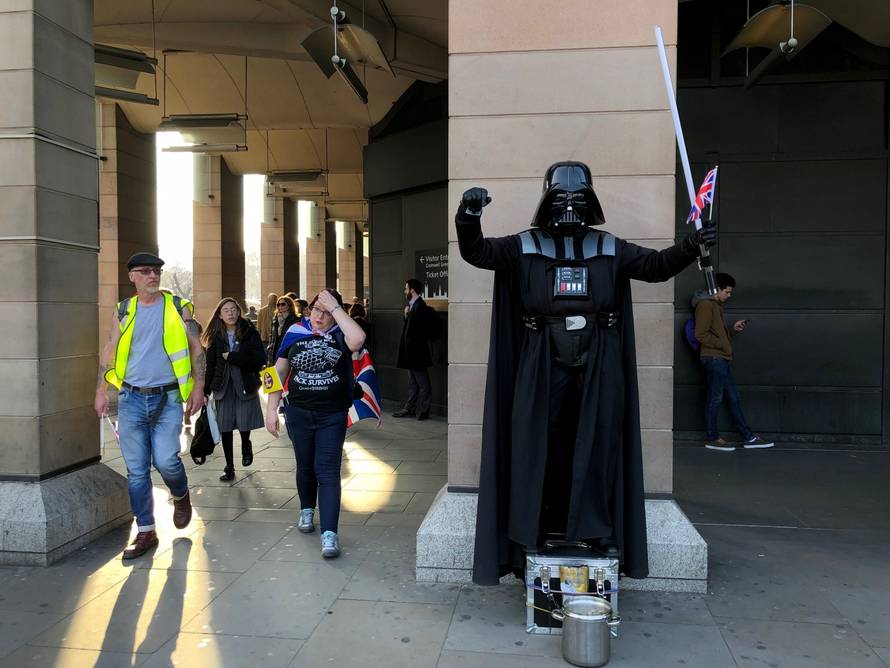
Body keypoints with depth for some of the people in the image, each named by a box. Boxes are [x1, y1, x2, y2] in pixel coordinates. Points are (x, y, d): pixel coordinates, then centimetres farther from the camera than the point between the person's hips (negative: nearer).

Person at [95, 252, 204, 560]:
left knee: (165, 461, -11)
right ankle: (145, 531, 16)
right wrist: (101, 391, 3)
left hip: (168, 398, -2)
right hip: (131, 399, 3)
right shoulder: (123, 311, 7)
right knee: (136, 470, 4)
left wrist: (198, 387, -5)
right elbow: (108, 352, 10)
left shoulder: (178, 307, 1)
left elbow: (197, 349, 2)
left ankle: (181, 496, 23)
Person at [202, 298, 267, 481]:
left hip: (245, 385, -2)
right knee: (225, 427, 3)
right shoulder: (216, 337, 4)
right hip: (223, 386, 2)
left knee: (244, 424, -3)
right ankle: (229, 468, 15)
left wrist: (232, 357, -13)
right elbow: (210, 364, 5)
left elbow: (260, 359, -11)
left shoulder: (250, 333, -3)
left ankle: (246, 446, 32)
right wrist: (206, 390, -1)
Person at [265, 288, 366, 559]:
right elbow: (280, 371, 5)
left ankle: (329, 534, -7)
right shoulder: (296, 332, 0)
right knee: (305, 466, 20)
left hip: (332, 416, -3)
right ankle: (307, 511, 44)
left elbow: (357, 340, -33)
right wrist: (271, 408, 2)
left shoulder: (339, 334, -7)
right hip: (298, 412, 3)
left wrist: (335, 306, -25)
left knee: (327, 472, -6)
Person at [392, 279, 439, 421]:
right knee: (413, 383, 15)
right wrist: (406, 316, -1)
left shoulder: (419, 306, -17)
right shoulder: (413, 305, 13)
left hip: (417, 353, -11)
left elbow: (419, 329, -23)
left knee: (423, 384, -1)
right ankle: (410, 409, 22)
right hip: (412, 353, 11)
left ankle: (422, 411, 4)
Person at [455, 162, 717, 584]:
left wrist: (689, 246, -8)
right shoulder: (523, 247, 6)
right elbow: (476, 252, -3)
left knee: (598, 445, 4)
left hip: (598, 364, 2)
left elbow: (657, 265, 10)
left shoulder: (610, 249, 12)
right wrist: (469, 217, -22)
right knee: (541, 446, 2)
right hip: (543, 363, -1)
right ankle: (542, 527, 14)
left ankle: (600, 531, 15)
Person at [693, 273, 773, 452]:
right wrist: (720, 344, -12)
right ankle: (712, 438, 2)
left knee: (733, 398, 10)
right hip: (713, 358, -10)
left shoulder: (717, 305, 23)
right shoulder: (706, 304, -9)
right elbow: (701, 334, -17)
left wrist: (733, 329, 12)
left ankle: (748, 437, 13)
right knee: (715, 397, -5)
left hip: (722, 358, 10)